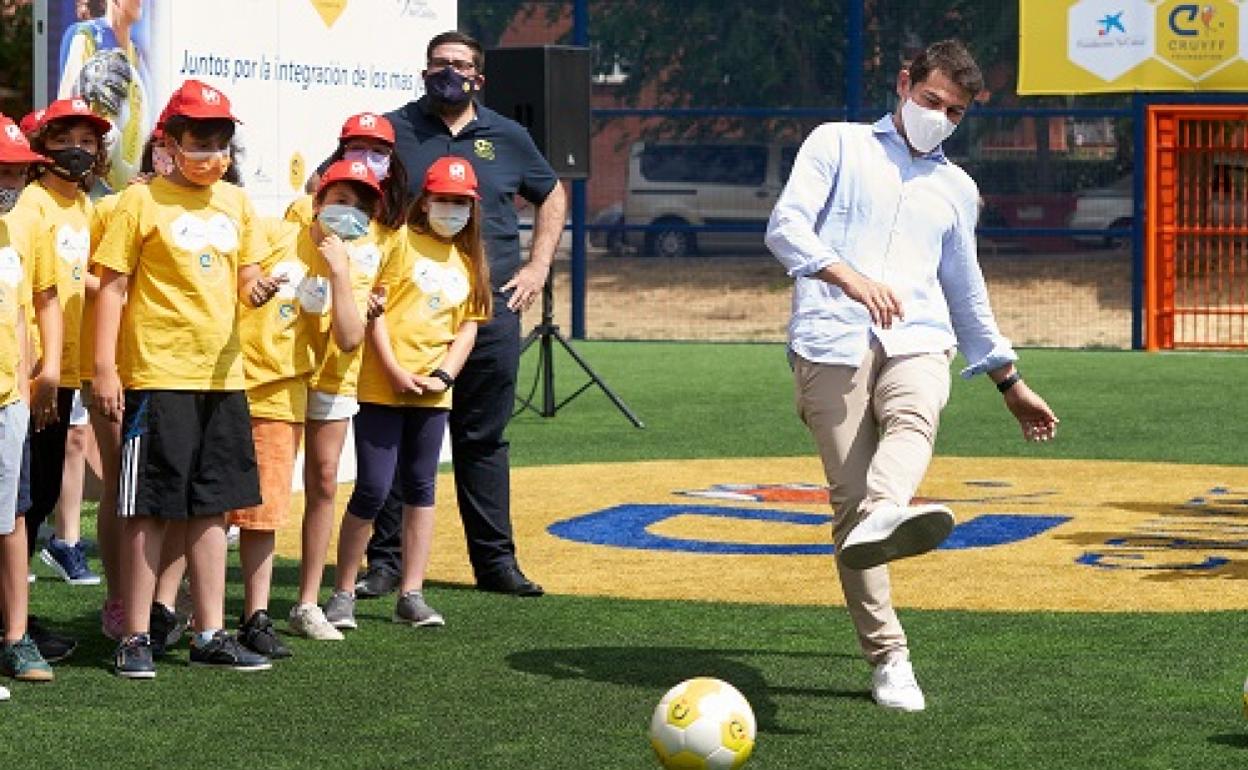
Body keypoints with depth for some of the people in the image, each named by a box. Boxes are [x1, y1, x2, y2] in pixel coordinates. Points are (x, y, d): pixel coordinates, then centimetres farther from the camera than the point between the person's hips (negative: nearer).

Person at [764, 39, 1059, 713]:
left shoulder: (956, 187, 29)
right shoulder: (838, 144, 16)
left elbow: (966, 291, 38)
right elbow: (786, 226, 2)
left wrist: (1009, 382, 39)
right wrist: (849, 277, -16)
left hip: (918, 341, 2)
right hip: (832, 342, -2)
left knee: (913, 421, -34)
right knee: (849, 497, -14)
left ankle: (879, 523, -64)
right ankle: (888, 660, -11)